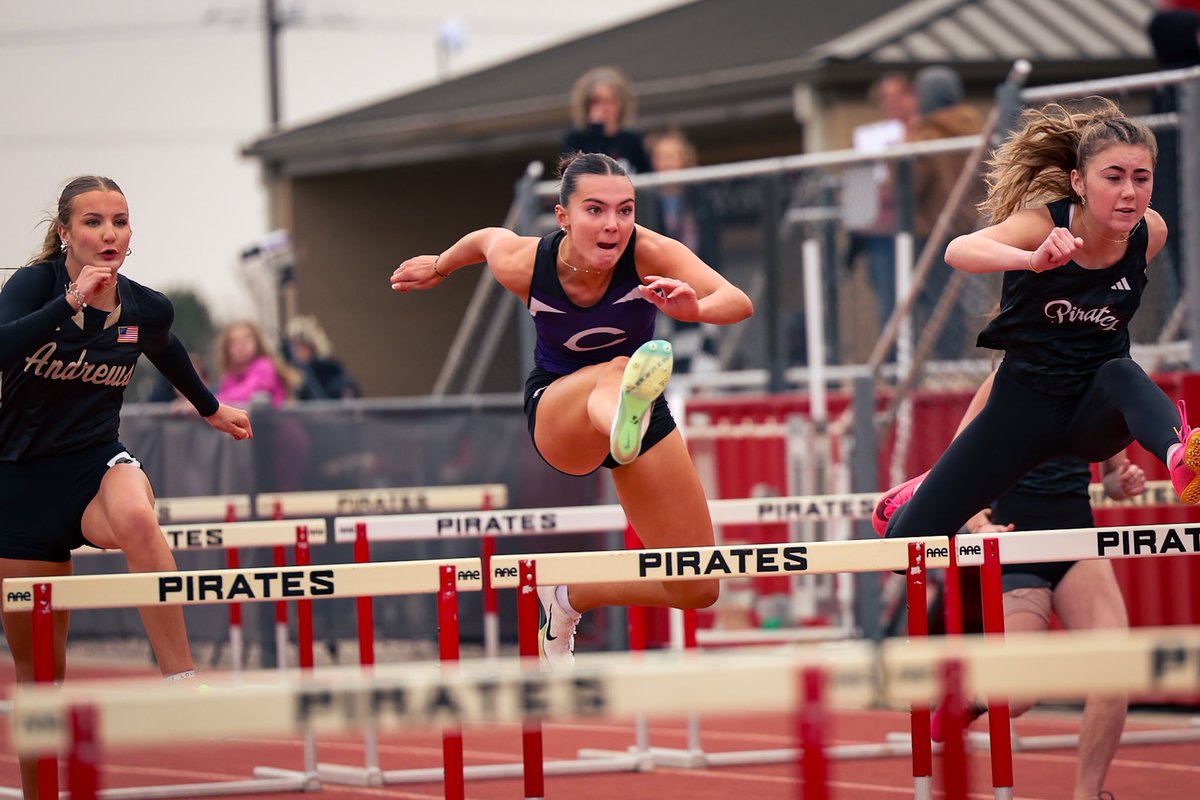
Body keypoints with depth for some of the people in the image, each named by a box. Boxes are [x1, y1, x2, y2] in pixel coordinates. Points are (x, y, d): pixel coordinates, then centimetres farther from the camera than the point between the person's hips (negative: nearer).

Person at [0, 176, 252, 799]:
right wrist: (71, 303, -40)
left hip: (98, 463, 1)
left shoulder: (146, 309, -2)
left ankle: (181, 679, -39)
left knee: (135, 517, -39)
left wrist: (209, 408, 38)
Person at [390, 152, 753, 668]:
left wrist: (694, 308, -62)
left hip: (644, 410, 2)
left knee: (697, 589, -3)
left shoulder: (648, 253, -28)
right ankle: (624, 426, -81)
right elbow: (487, 237, 2)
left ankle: (569, 597, 21)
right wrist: (439, 267, 23)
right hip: (557, 408, -2)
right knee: (614, 370, -42)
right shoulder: (522, 264, -23)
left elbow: (740, 303, -40)